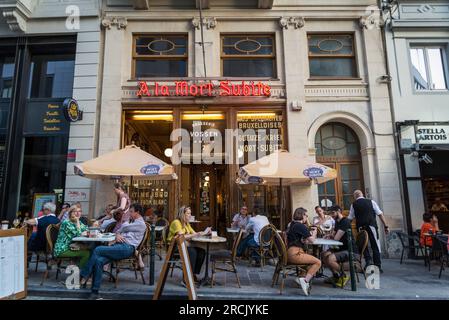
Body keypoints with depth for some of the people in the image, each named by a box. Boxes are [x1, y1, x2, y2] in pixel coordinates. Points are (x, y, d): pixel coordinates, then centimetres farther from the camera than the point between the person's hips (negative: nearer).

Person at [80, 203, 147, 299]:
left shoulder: (141, 224, 0)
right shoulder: (131, 221, 30)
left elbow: (124, 227, -4)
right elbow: (119, 231, 25)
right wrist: (117, 235, 1)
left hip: (127, 248, -8)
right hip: (119, 245, 8)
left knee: (97, 250, -19)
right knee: (98, 261, -18)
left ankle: (84, 275, -5)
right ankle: (95, 292, -16)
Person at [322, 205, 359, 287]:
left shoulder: (345, 221, -17)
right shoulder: (337, 222, 15)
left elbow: (336, 238, -22)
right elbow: (333, 235, 21)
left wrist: (332, 236, 0)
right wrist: (329, 236, -1)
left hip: (351, 250, -10)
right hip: (342, 248, 10)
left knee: (330, 259, -27)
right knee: (324, 255, -2)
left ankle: (343, 276, -1)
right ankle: (336, 275, 13)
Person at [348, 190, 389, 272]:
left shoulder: (354, 205, 7)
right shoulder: (371, 202, 7)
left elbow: (349, 218, 8)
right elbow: (380, 214, 2)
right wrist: (385, 226, 5)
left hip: (361, 228, 0)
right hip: (372, 226, 0)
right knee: (375, 246, 11)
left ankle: (368, 260, -1)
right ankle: (378, 266, 11)